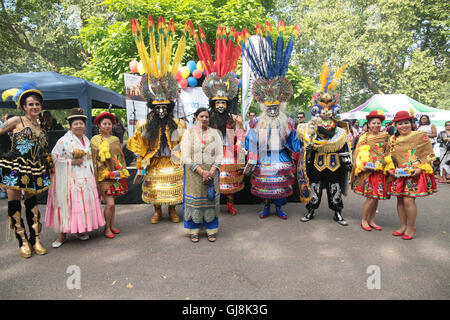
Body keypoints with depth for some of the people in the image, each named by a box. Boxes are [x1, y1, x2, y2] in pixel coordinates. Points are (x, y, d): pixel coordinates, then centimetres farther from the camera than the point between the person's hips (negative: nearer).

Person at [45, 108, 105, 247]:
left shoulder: (86, 140, 13)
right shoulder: (64, 140, -7)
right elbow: (54, 157, -8)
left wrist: (92, 175, 19)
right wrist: (71, 162, -15)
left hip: (86, 178, 6)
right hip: (70, 179, -6)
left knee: (84, 204, 8)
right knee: (66, 205, -3)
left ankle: (80, 230, 22)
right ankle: (62, 234, 9)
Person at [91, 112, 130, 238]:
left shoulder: (116, 140, 12)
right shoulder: (95, 140, -1)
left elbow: (121, 157, 16)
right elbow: (95, 160, -4)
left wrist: (122, 172, 5)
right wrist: (108, 173, -10)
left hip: (117, 175, 5)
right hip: (104, 176, -4)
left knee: (111, 203, 11)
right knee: (110, 203, -9)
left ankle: (112, 225, 22)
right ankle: (107, 228, 6)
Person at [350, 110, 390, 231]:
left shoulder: (385, 137, 12)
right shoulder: (364, 137, 1)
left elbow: (388, 152, 18)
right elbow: (358, 153, -3)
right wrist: (361, 166, -15)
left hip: (380, 171, 4)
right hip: (368, 171, -4)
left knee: (376, 197, 7)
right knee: (371, 197, -7)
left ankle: (371, 220, 21)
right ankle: (364, 220, 11)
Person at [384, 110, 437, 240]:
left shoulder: (421, 136, -2)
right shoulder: (392, 139, 11)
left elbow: (429, 155, -2)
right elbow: (389, 157, 17)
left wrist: (420, 168, -14)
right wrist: (390, 168, 1)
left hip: (415, 174, -4)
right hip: (398, 175, 5)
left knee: (408, 200, -10)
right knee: (400, 200, 8)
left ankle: (411, 227, 8)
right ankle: (403, 226, 21)